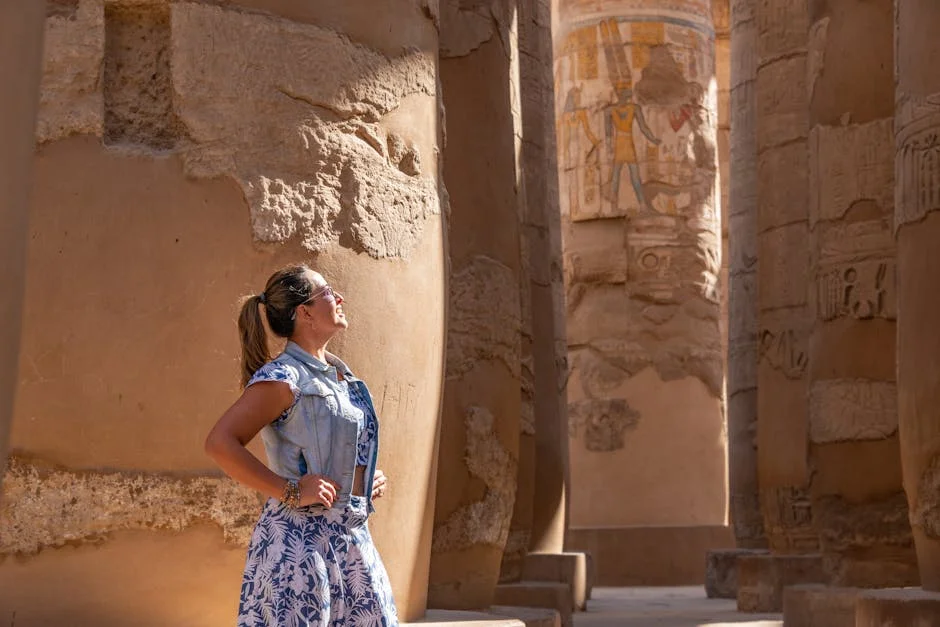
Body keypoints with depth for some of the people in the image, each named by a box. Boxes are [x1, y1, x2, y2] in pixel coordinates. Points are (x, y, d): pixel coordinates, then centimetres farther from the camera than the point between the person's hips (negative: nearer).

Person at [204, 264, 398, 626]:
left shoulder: (341, 374, 14)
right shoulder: (283, 378, -11)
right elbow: (219, 443, -20)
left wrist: (371, 478, 12)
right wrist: (291, 492, -20)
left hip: (352, 538, 8)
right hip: (302, 539, -8)